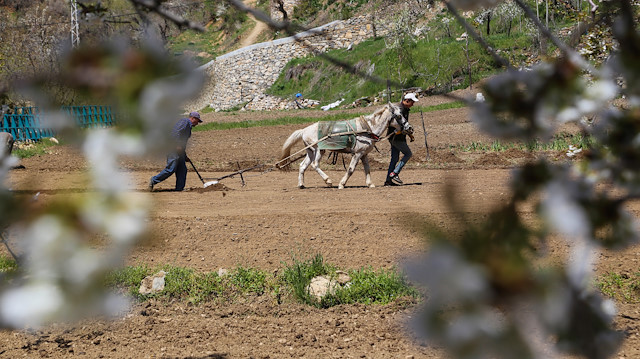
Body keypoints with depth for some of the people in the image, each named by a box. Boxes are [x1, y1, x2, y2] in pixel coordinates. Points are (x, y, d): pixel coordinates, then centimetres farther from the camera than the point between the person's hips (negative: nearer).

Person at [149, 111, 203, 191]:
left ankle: (179, 188, 6)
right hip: (173, 147, -10)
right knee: (171, 169, -14)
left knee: (182, 169, 5)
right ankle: (154, 180, -6)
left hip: (179, 150, 10)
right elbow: (176, 132, -19)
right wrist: (178, 145, -24)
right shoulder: (185, 122, -5)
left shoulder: (189, 126, 25)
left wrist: (184, 156, 28)